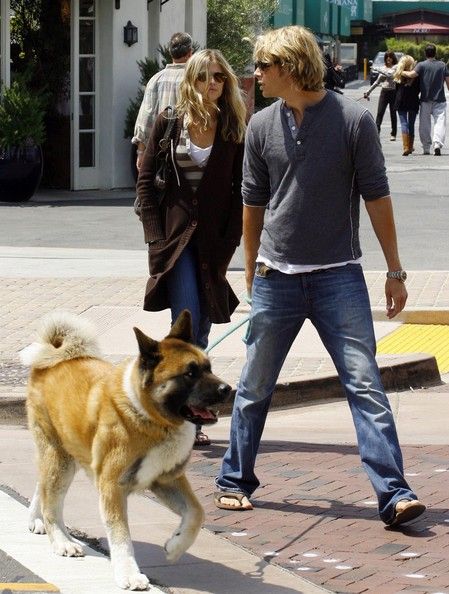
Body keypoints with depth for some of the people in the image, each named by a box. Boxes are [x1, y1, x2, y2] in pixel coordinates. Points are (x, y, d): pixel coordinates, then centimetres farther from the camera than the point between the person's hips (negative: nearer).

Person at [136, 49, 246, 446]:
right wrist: (156, 236, -3)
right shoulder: (171, 121, 2)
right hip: (176, 234, -1)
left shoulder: (236, 129, 2)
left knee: (201, 328, 6)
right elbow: (146, 179, 4)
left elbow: (241, 190, 2)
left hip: (213, 239, 1)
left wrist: (228, 242, -6)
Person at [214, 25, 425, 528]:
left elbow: (376, 197, -1)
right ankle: (233, 482, 25)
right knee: (254, 387, 10)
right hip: (276, 278, 3)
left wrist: (394, 271, 0)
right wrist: (252, 272, 19)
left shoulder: (353, 119, -6)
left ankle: (394, 495, -11)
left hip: (338, 277, -3)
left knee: (365, 383, -9)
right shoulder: (261, 127, 4)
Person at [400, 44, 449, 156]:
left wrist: (402, 72, -1)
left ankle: (426, 148, 13)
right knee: (440, 122, -5)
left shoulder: (421, 65, -4)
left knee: (425, 124, 9)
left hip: (425, 100, 0)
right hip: (439, 99, 0)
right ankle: (437, 144, -24)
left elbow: (412, 74, -19)